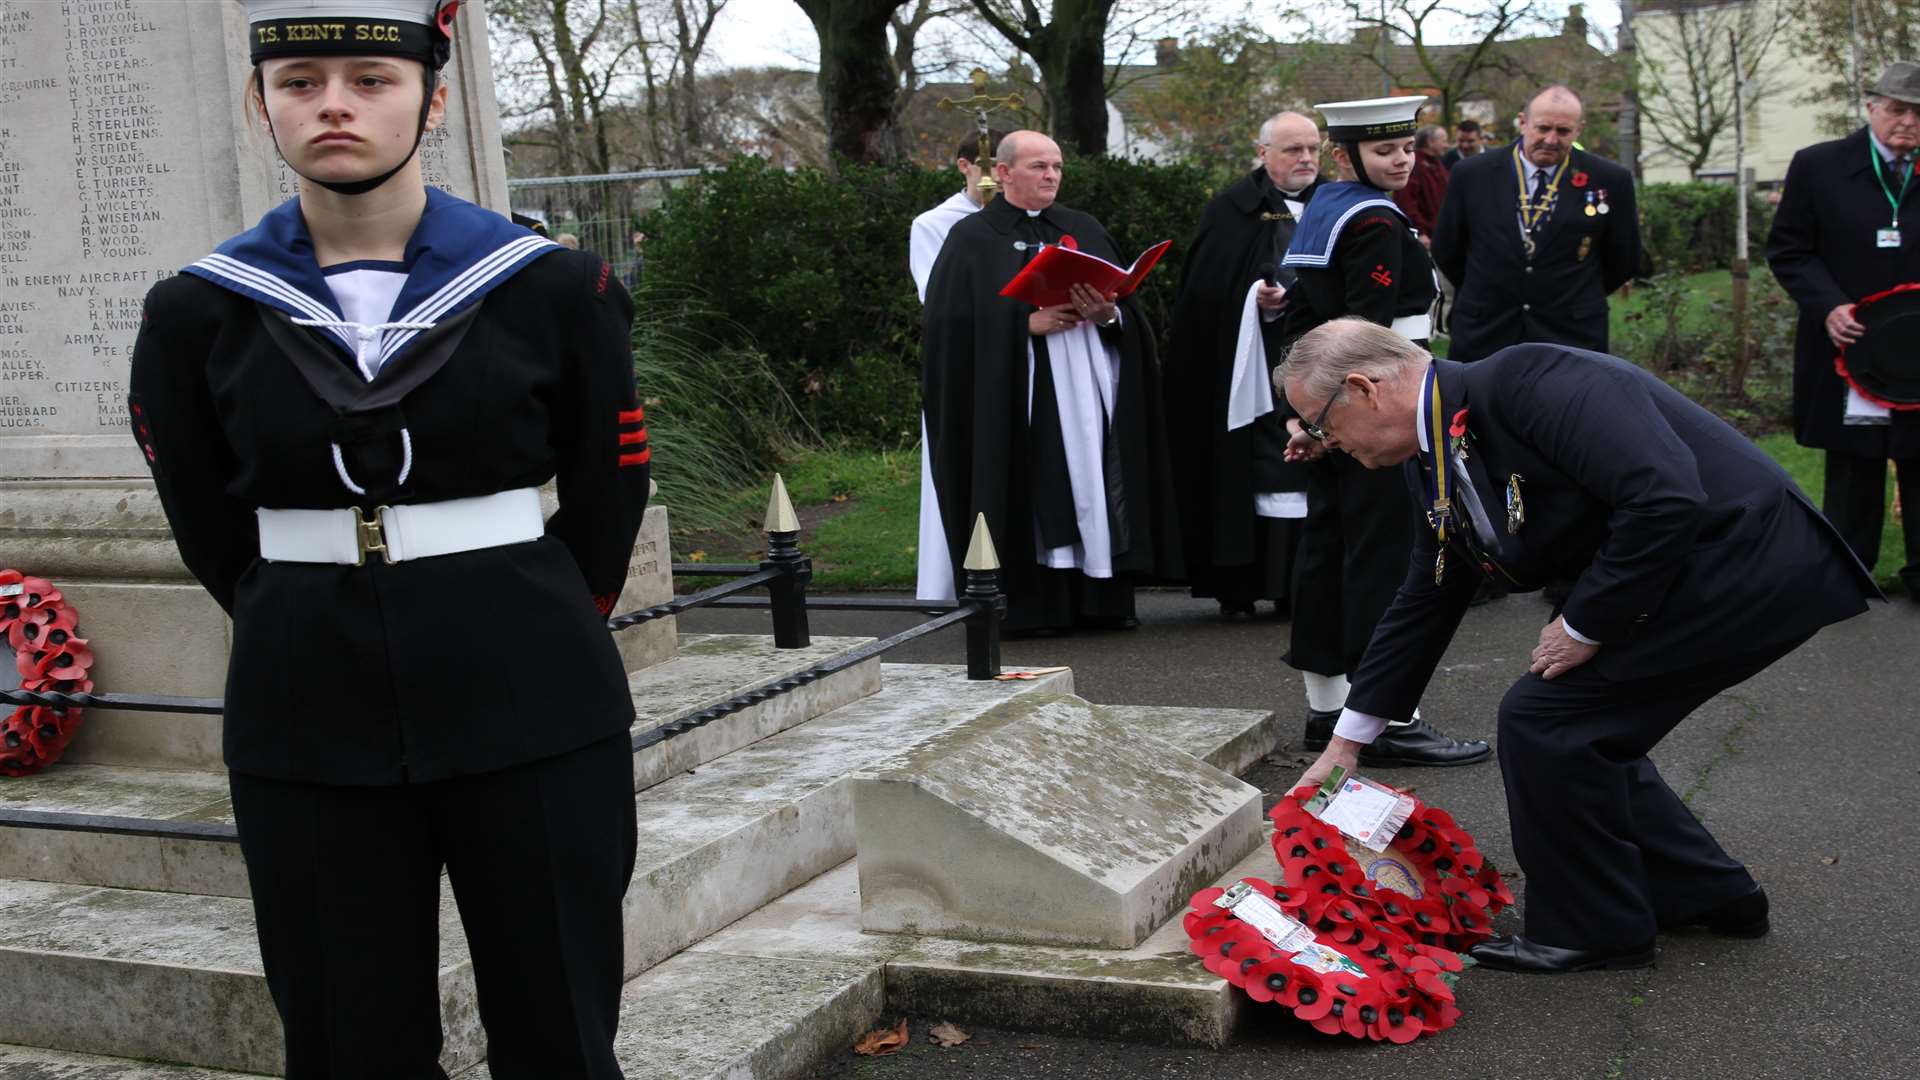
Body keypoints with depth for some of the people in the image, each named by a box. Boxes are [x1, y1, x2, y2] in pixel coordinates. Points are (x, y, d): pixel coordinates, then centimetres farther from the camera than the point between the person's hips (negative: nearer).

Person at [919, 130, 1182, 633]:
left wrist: (1107, 314, -9)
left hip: (1089, 394, 4)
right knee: (1031, 500, -7)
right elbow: (953, 326, -5)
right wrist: (1026, 324, -14)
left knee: (1095, 490, 1)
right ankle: (1027, 604, -1)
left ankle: (1103, 598, 7)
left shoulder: (1085, 230, 16)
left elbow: (1128, 306, 14)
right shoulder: (972, 239, 3)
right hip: (1015, 399, -4)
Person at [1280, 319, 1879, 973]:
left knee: (1543, 717, -10)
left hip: (1750, 567, -9)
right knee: (1575, 726, 12)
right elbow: (1422, 605, 17)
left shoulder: (1529, 380, -22)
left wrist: (1585, 626, -18)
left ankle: (1590, 930, 7)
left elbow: (1665, 500, -29)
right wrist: (1345, 743, 20)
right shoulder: (1434, 464, 7)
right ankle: (1704, 894, 29)